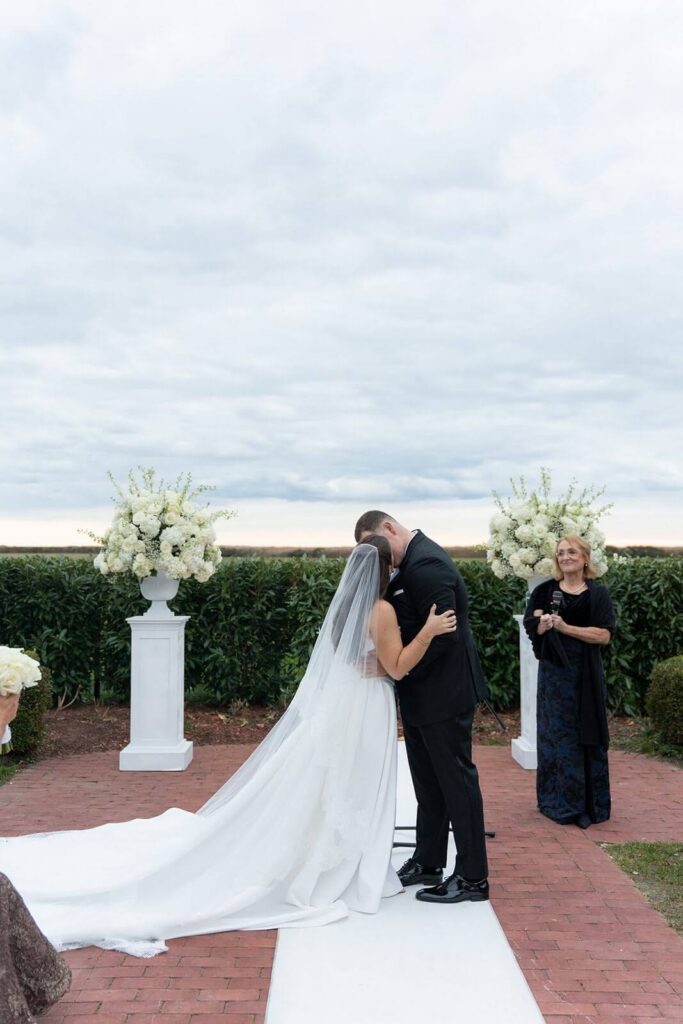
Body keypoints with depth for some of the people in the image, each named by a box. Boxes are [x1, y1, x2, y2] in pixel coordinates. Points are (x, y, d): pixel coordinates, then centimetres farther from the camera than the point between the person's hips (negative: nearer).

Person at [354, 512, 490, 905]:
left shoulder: (425, 564, -21)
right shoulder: (416, 559, 10)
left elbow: (442, 634, -25)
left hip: (444, 691, -10)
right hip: (424, 692, 10)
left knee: (456, 779, 0)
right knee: (428, 780, 18)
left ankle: (473, 877, 12)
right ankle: (428, 862, 32)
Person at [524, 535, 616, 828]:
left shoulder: (597, 593, 1)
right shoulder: (545, 591, 5)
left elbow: (604, 635, -8)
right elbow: (533, 628, 1)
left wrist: (566, 628, -18)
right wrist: (541, 623, -22)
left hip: (585, 675, -1)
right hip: (553, 673, 1)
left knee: (586, 735, 3)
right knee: (556, 735, 3)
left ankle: (589, 803, 14)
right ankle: (559, 801, 13)